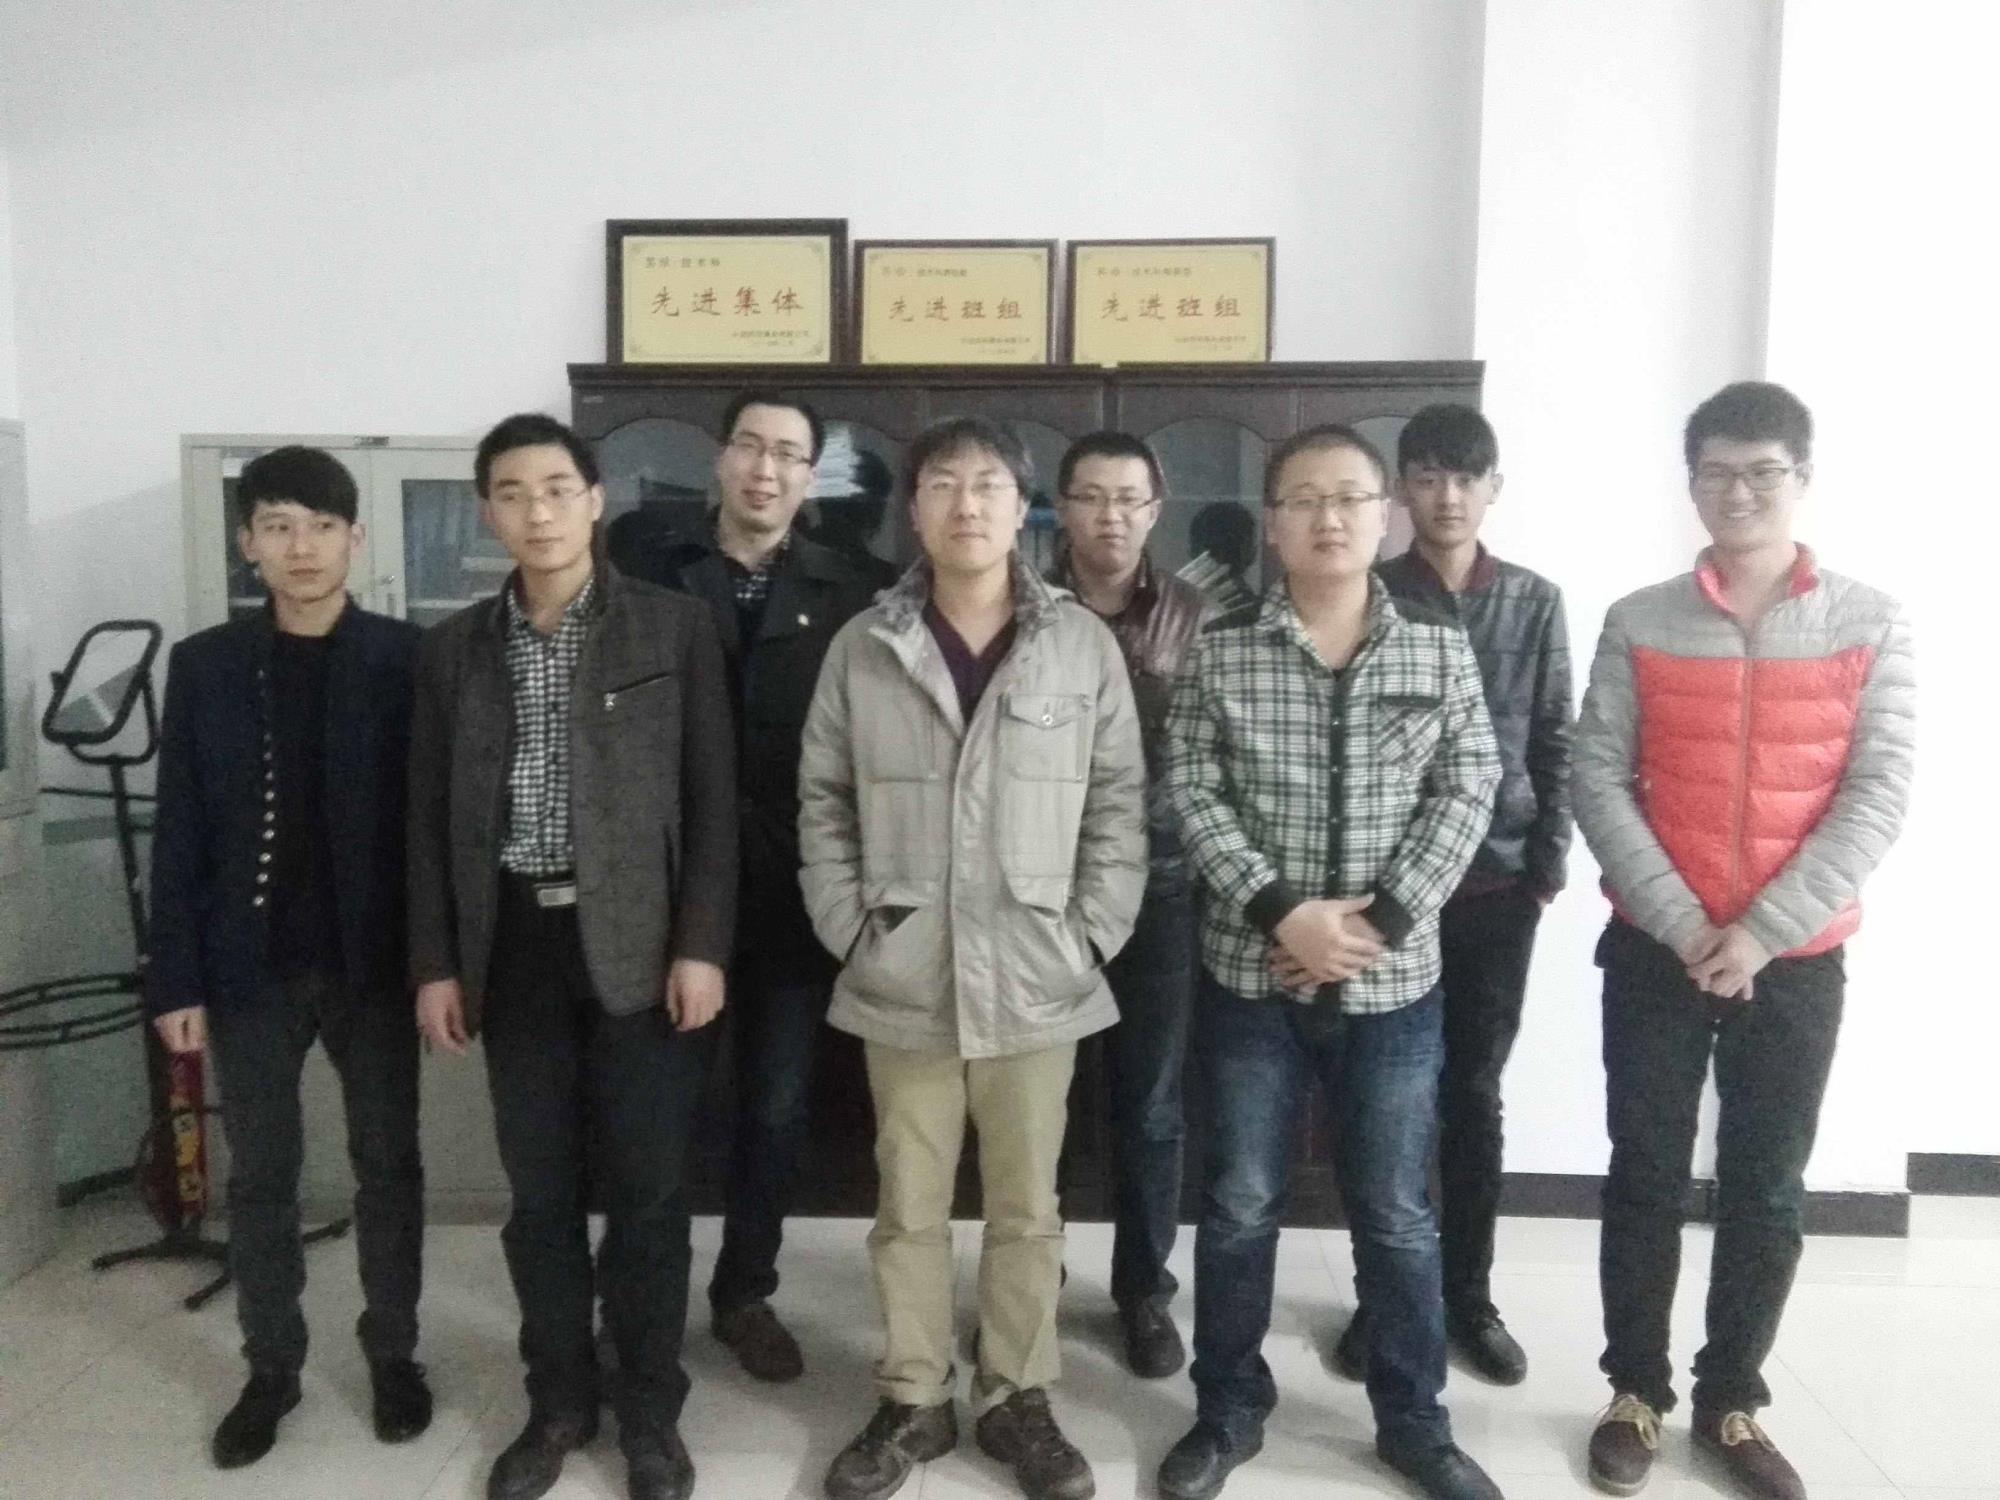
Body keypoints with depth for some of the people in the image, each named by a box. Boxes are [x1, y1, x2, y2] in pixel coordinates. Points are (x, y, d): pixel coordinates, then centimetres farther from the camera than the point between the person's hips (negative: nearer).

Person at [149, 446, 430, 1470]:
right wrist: (177, 979, -3)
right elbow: (181, 832, 1)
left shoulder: (405, 659, -4)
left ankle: (393, 1354, 27)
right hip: (252, 966, 2)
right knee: (260, 1178, 12)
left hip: (373, 960, -1)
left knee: (387, 1165, 11)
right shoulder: (203, 665, 1)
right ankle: (271, 1366, 28)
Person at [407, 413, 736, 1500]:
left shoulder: (675, 628, -2)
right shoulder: (454, 647, 8)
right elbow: (431, 815, 9)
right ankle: (558, 1400, 30)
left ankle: (650, 1412, 23)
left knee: (646, 1189, 6)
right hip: (515, 947, 3)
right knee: (539, 1191, 12)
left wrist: (702, 946, -9)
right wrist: (435, 962, 4)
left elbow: (711, 797, -3)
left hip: (638, 942, -3)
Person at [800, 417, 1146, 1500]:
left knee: (1026, 1207, 13)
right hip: (901, 981, 1)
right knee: (908, 1207, 13)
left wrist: (1091, 934, -4)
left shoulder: (1083, 644, -1)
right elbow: (824, 802, 6)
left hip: (1037, 981, 0)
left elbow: (1119, 800, 2)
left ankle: (1017, 1398, 31)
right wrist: (848, 926, -1)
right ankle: (912, 1401, 31)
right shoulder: (862, 647, 1)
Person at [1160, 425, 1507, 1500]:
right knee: (1239, 1206, 11)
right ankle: (1227, 1412, 29)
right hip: (1251, 975, 0)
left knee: (1396, 1213, 12)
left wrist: (1384, 917, -12)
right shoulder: (1218, 651, -2)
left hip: (1393, 980, 1)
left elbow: (1467, 793, -2)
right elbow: (1192, 793, -5)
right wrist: (1280, 911, -16)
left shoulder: (1440, 651, 2)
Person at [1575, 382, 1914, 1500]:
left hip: (1797, 962, 0)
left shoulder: (1872, 625, 0)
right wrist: (1684, 926, -13)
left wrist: (1761, 934, -14)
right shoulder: (1639, 625, 0)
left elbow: (1878, 797, -7)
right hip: (1655, 955, 0)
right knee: (1647, 1181, 7)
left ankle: (1733, 1402, 27)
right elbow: (1598, 783, -4)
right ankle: (1638, 1393, 24)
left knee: (1768, 1192, 10)